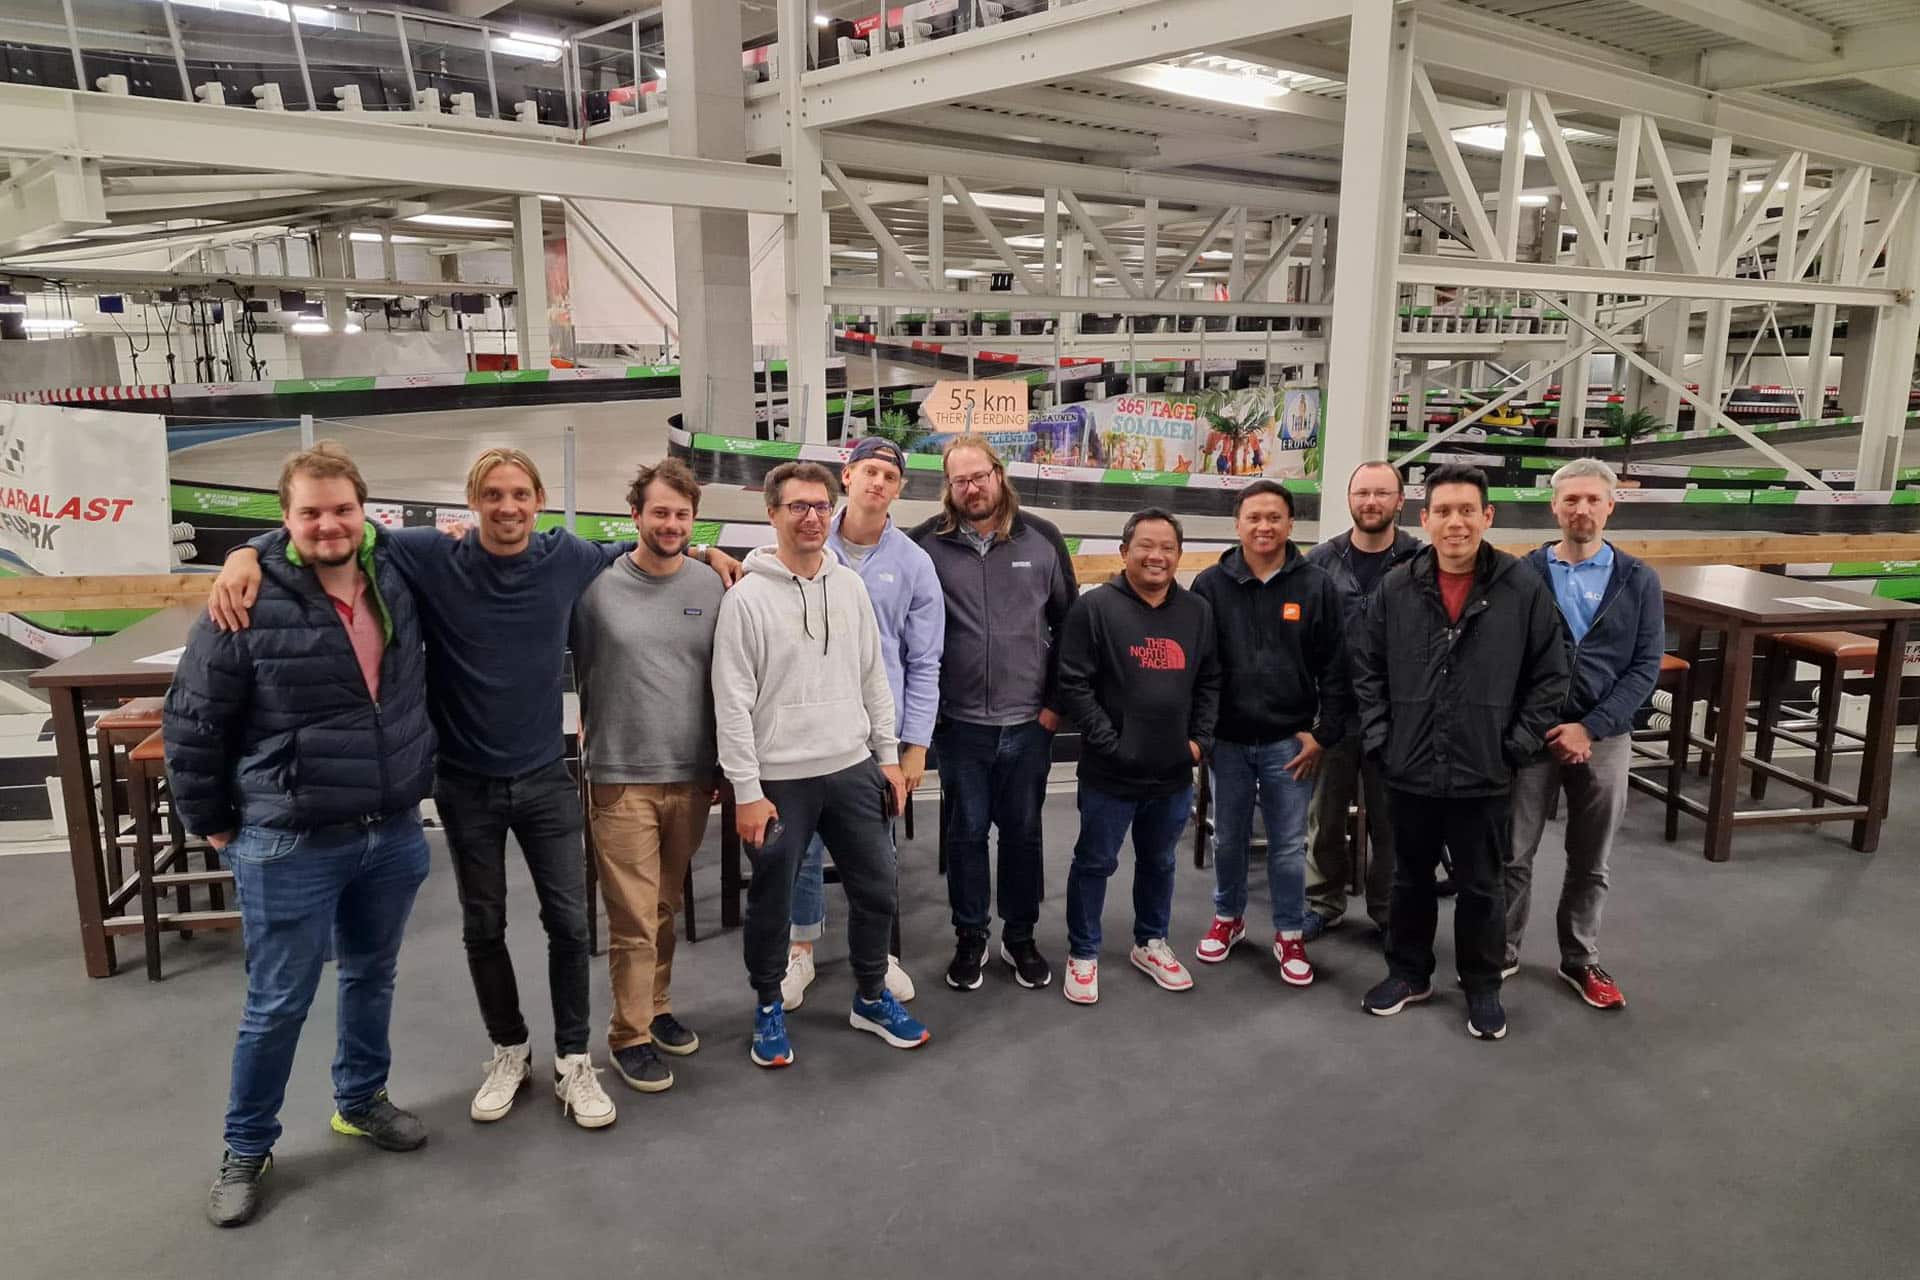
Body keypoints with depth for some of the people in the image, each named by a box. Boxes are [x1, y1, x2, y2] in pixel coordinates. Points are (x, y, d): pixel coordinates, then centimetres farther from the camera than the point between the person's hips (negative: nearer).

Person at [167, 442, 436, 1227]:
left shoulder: (394, 577, 0)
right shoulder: (249, 604, -16)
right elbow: (192, 724, -7)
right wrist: (211, 824, -1)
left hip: (393, 835, 5)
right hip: (290, 846, -5)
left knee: (372, 978, 21)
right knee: (277, 1005, 8)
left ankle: (360, 1101, 42)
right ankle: (247, 1149, 29)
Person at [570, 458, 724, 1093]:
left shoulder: (712, 585, 2)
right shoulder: (597, 584, -6)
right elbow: (575, 673, 3)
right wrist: (592, 741, 3)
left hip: (692, 777, 3)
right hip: (620, 778, -3)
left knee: (666, 907, 17)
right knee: (634, 917, 0)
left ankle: (656, 1007, 34)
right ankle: (630, 1034, 16)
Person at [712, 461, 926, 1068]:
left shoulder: (851, 587, 5)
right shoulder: (747, 597, -10)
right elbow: (732, 701, -11)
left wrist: (888, 756, 9)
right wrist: (747, 791, -13)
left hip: (853, 769, 5)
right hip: (780, 779, -4)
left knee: (876, 888, 11)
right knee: (772, 901, 9)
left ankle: (872, 998, 32)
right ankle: (768, 1006, 31)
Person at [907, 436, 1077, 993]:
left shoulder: (1042, 539, 0)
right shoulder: (927, 543, -4)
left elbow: (1069, 622, 7)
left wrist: (1056, 700, 3)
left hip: (1029, 721, 1)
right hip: (959, 722, -1)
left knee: (1023, 832, 13)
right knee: (966, 832, 10)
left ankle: (1020, 937, 29)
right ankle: (969, 937, 27)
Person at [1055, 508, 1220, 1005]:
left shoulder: (1199, 611, 7)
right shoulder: (1095, 607, -10)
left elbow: (1210, 683, 12)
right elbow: (1074, 684, -13)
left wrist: (1200, 739, 2)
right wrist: (1109, 742, -16)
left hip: (1174, 773, 5)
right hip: (1110, 772, -5)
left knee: (1159, 862, 20)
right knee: (1095, 863, 8)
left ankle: (1151, 943, 39)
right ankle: (1082, 954, 24)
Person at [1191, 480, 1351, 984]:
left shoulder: (1317, 586, -4)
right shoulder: (1211, 584, -3)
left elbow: (1335, 668, -3)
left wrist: (1324, 734, -5)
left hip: (1290, 741, -1)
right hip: (1228, 739, 1)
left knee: (1289, 844, 9)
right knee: (1228, 838, 16)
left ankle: (1290, 934, 25)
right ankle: (1228, 917, 36)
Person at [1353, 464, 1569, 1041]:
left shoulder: (1523, 588, -6)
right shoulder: (1396, 588, -1)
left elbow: (1550, 676, -1)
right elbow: (1367, 670, 6)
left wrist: (1517, 745, -5)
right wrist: (1379, 740, 0)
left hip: (1485, 775, -2)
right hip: (1409, 771, 2)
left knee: (1481, 887, 12)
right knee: (1411, 880, 17)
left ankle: (1482, 987, 30)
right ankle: (1408, 972, 35)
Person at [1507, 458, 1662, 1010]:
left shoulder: (1638, 581, 2)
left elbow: (1646, 666, -2)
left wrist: (1591, 727, -11)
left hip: (1604, 737, 2)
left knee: (1590, 862, 13)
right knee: (1513, 855, 6)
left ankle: (1581, 962, 29)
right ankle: (1502, 954, 22)